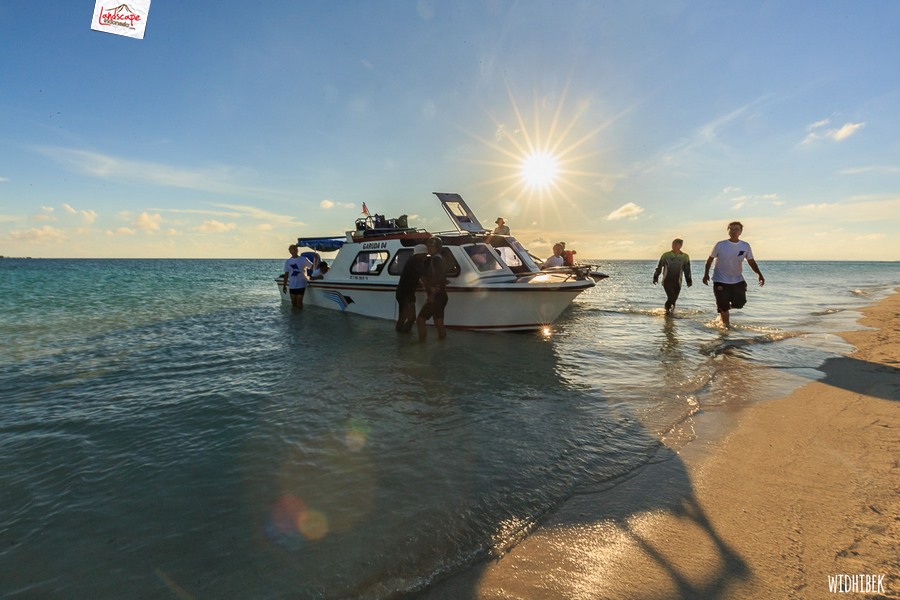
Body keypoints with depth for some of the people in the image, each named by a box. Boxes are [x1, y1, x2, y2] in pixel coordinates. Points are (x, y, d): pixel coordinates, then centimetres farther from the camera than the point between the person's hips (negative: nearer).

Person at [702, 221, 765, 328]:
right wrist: (706, 274, -8)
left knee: (739, 303, -1)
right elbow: (710, 259, 0)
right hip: (721, 281, -3)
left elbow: (751, 262, 8)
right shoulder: (720, 245, -9)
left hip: (738, 281, 3)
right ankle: (726, 324, 18)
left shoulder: (745, 246, -1)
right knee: (723, 307, -2)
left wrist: (760, 274, -2)